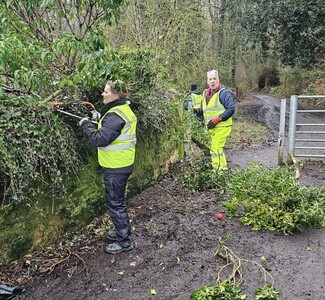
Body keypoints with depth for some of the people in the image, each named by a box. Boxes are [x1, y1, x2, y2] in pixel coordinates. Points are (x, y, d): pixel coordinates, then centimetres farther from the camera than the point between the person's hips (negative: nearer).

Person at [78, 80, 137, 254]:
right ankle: (122, 230, 38)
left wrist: (86, 124, -14)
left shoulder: (115, 115, -23)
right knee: (118, 201, 23)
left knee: (115, 203, 1)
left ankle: (125, 241, 13)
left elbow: (100, 139, -27)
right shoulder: (123, 109, 9)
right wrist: (101, 119, 7)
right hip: (122, 164, 10)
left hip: (115, 168, -10)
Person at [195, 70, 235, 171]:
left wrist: (217, 119, -21)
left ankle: (217, 170, -6)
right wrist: (198, 111, 0)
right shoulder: (205, 93, 15)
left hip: (221, 126, -8)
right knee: (218, 148, 16)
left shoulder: (224, 93, -10)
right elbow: (203, 110, 24)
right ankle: (224, 168, 30)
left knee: (216, 148, -12)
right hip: (211, 127, 8)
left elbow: (231, 109, -16)